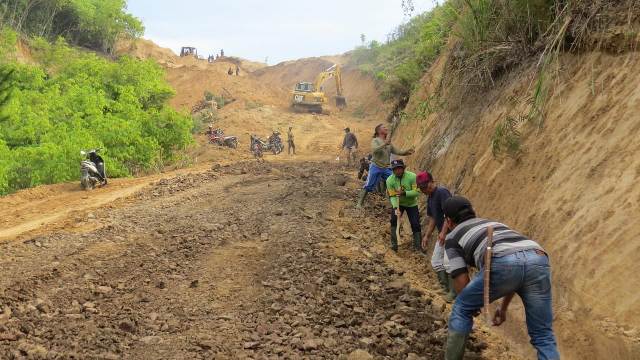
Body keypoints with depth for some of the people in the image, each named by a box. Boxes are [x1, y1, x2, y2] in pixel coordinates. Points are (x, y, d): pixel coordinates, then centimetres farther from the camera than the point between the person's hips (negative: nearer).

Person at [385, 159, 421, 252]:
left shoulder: (412, 177, -27)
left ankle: (417, 246, 12)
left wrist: (404, 193, -40)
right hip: (398, 204, 1)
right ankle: (394, 244, -2)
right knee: (394, 220, -14)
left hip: (412, 204, -1)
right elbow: (392, 196, -20)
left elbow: (417, 192, -26)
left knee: (415, 224, -3)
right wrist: (395, 208, -35)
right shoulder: (390, 180, -21)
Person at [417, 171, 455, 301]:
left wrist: (443, 232, -29)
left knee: (449, 263, -9)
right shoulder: (430, 197, 13)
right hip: (443, 235, 10)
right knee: (436, 262, 13)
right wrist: (427, 236, 17)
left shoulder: (442, 192, -16)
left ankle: (454, 291, 2)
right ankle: (446, 288, 24)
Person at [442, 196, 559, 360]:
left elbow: (462, 285, 20)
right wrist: (503, 308, 51)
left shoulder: (452, 237, 27)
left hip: (503, 264, -5)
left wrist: (473, 306, 41)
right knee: (543, 336, 16)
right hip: (538, 260, 5)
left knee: (461, 310, 21)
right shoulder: (495, 224, 44)